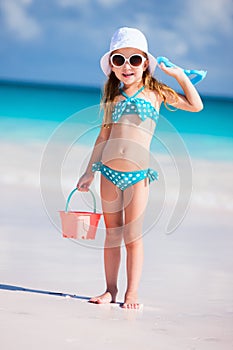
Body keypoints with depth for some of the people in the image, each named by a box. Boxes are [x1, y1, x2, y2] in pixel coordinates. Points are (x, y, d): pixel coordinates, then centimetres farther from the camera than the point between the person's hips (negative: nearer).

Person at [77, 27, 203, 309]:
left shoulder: (155, 92, 3)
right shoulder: (113, 95, 9)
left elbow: (196, 106, 5)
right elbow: (104, 134, 14)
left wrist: (180, 75, 0)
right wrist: (89, 172, 14)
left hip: (137, 175, -3)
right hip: (109, 172, 3)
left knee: (133, 237, 0)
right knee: (112, 234, 9)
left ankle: (132, 292, 8)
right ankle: (110, 289, 16)